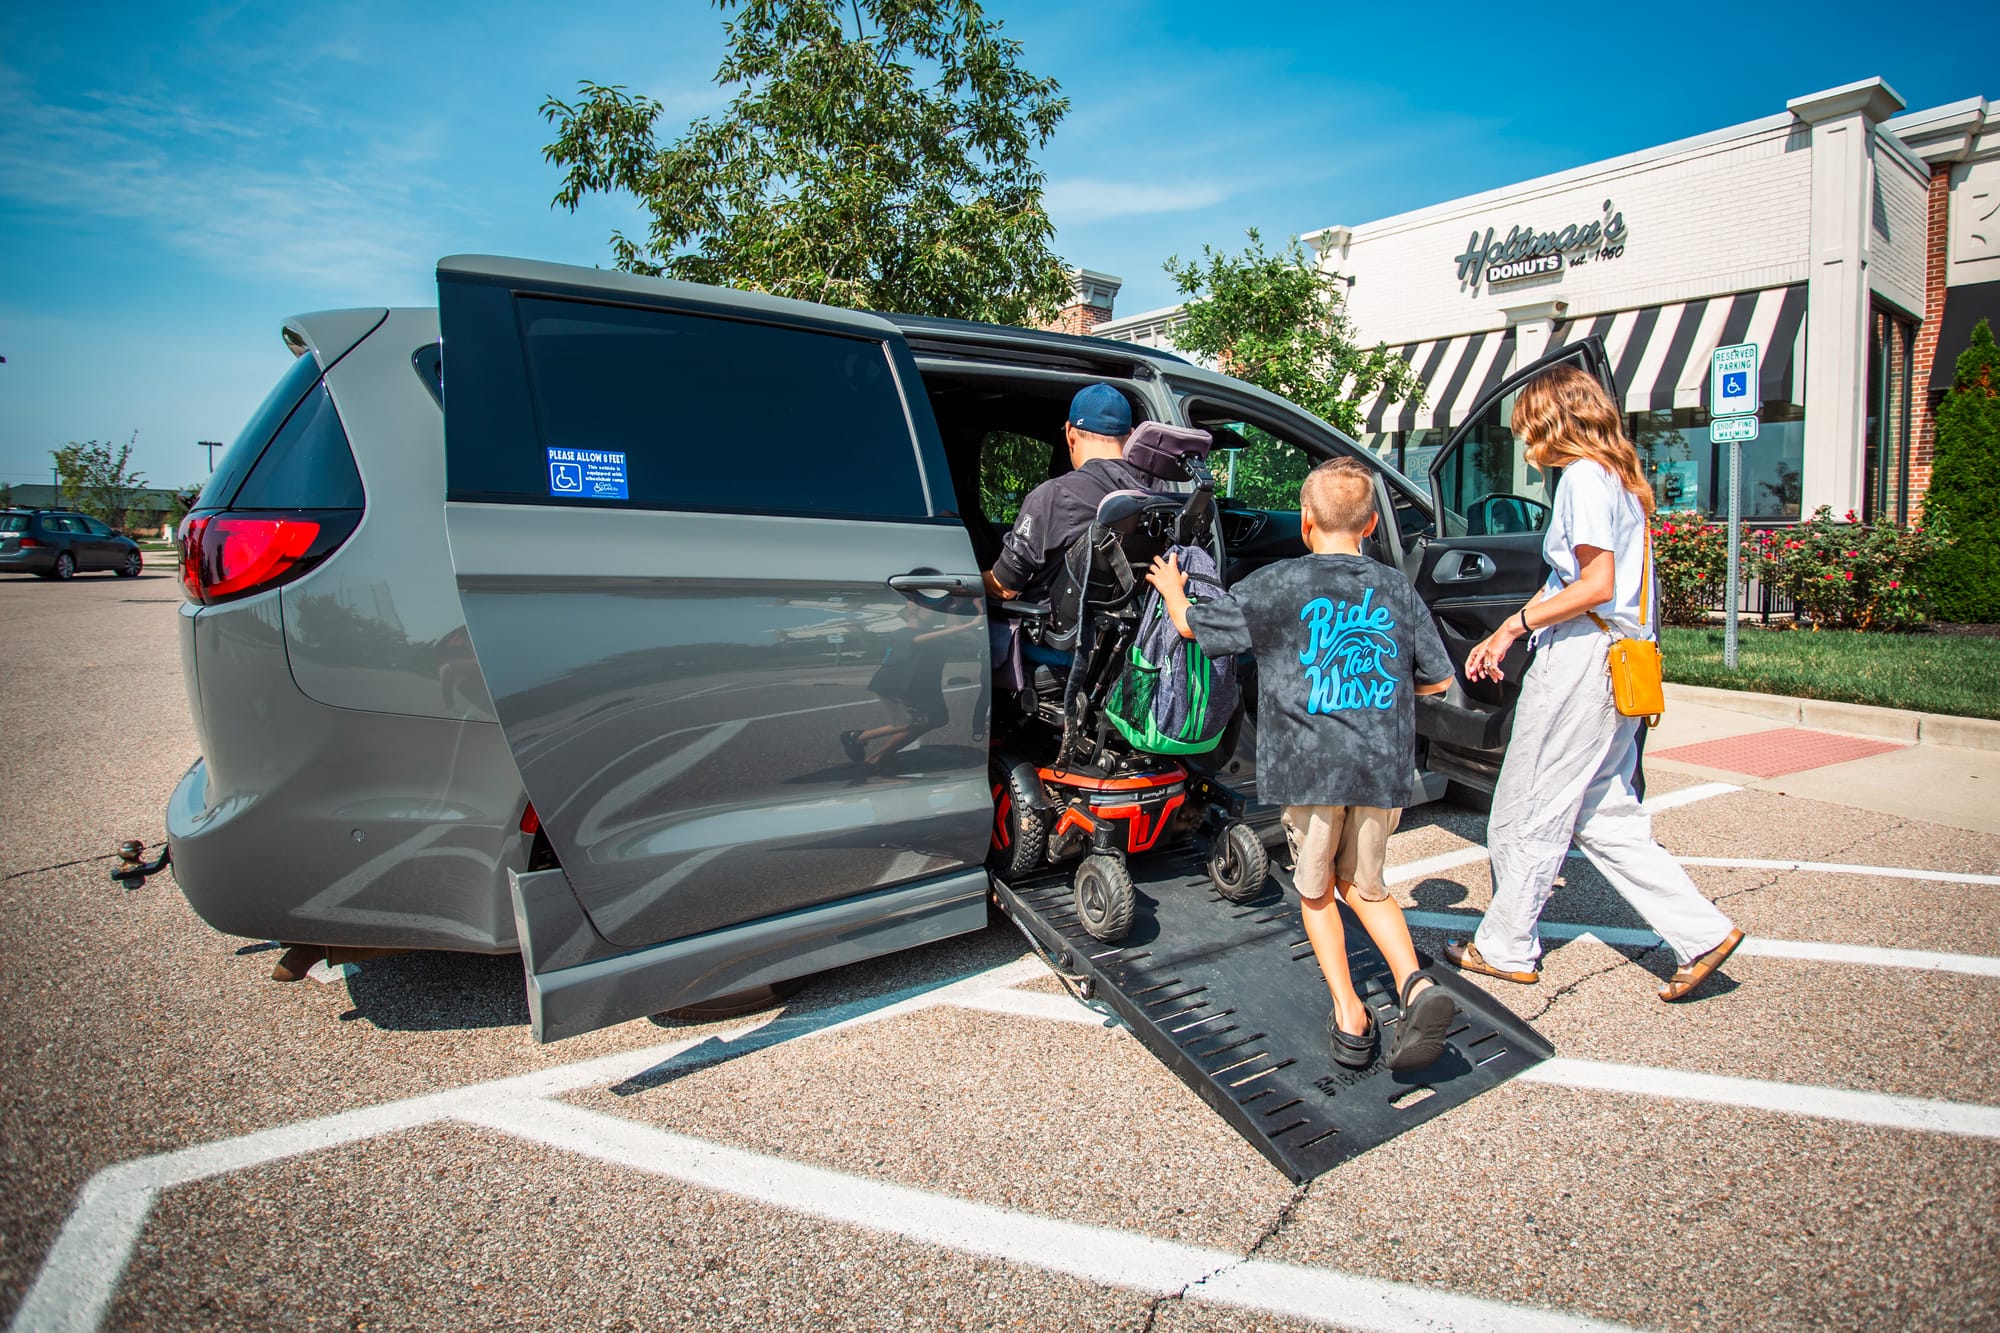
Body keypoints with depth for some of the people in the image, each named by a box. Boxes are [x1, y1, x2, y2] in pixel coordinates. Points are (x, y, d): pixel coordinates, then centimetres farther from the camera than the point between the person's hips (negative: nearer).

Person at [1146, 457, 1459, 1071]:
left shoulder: (1279, 584, -4)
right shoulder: (1397, 589, 8)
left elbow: (1193, 625, 6)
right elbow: (1438, 679, 15)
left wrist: (1173, 591, 27)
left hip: (1310, 765, -3)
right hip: (1384, 767, 4)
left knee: (1315, 891, 17)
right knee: (1365, 886, 23)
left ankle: (1349, 1018, 13)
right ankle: (1415, 985, 3)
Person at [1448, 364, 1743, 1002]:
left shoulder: (1583, 477, -11)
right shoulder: (1620, 478, 18)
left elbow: (1596, 586, -19)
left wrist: (1516, 624, -10)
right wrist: (1505, 635, 14)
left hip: (1581, 657, -10)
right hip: (1618, 662, 10)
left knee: (1527, 811, 2)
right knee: (1604, 814, 16)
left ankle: (1506, 949, 14)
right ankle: (1700, 932, 15)